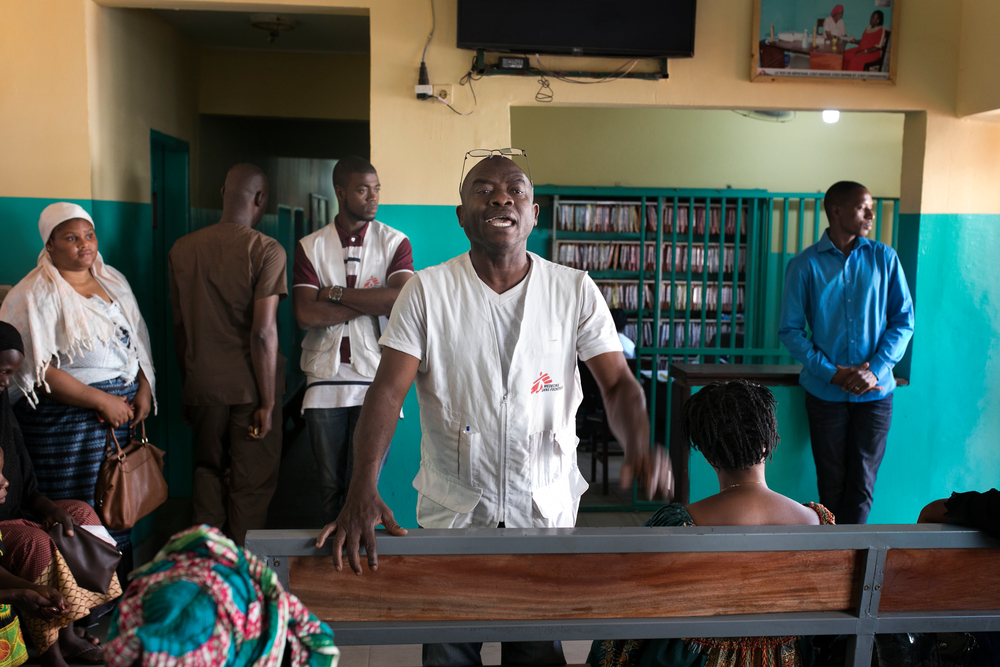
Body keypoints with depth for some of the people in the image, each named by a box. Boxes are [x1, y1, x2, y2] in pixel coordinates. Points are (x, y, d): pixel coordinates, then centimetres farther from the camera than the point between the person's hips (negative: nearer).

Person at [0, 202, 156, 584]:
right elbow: (36, 371, -14)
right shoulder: (34, 295, -8)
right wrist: (101, 401, -15)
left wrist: (144, 390, 3)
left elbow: (139, 341, 18)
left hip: (124, 408, 6)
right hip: (66, 417, -6)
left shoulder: (113, 281, 13)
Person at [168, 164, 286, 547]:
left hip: (203, 385, 4)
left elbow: (179, 327, 9)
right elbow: (263, 332, -17)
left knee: (208, 474, 17)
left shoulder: (182, 249, 4)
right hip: (250, 386, -4)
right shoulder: (266, 251, -12)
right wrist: (268, 402, -12)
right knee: (251, 484, 8)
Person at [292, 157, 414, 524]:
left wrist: (335, 292, -10)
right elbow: (306, 314, -8)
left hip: (374, 381, -1)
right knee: (330, 484, 13)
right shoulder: (310, 246, 5)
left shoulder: (395, 243, 3)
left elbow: (402, 301, -15)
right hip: (325, 379, 2)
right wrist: (372, 303, -10)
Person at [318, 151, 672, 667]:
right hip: (450, 512, 0)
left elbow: (617, 381, -6)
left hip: (547, 509, 1)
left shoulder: (575, 291, -3)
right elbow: (387, 391, -13)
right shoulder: (427, 291, -6)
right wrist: (363, 488, -27)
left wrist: (640, 446, -28)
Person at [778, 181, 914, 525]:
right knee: (832, 484, 9)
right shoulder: (805, 265, -3)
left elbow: (903, 320, 3)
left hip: (875, 391, 1)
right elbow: (790, 329, -3)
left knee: (862, 485, 5)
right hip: (825, 392, -1)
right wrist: (831, 373, -13)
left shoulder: (885, 258, 3)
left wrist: (876, 369, -11)